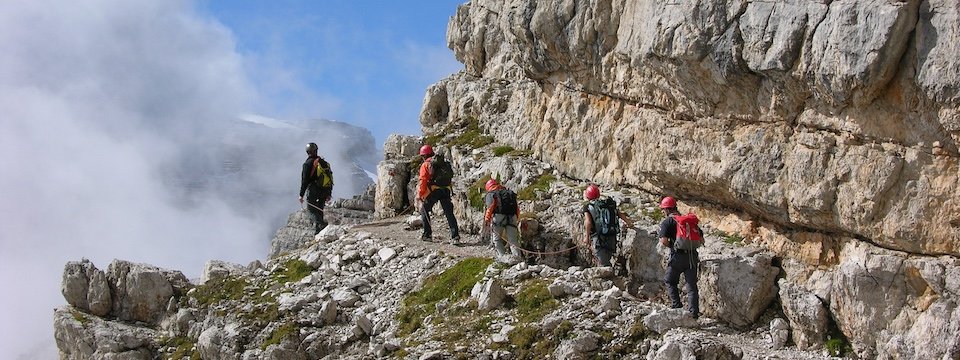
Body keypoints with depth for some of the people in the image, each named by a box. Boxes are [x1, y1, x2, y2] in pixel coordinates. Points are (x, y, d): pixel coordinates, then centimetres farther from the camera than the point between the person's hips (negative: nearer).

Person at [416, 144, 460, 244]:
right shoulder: (444, 163, 19)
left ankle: (427, 234, 13)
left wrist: (419, 195, -5)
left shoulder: (426, 165, 0)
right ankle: (455, 236, -7)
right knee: (449, 213, 4)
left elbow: (423, 181, -7)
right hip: (446, 190, 5)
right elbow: (450, 175, 19)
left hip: (433, 191, -4)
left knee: (424, 210, 14)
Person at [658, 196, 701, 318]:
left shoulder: (667, 221, -3)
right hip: (692, 256, 5)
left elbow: (663, 241, -15)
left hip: (678, 256, -5)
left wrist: (672, 246, 2)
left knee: (670, 281, 16)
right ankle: (694, 312, 3)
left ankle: (676, 305, 7)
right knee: (692, 284, 8)